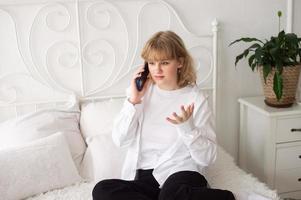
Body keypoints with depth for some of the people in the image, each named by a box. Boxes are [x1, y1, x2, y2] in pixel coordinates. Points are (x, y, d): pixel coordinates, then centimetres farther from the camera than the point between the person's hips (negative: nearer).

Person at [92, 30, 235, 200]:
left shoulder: (196, 98, -3)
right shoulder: (142, 91, 7)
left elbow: (207, 158, -6)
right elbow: (120, 140, 0)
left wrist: (187, 127, -22)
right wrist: (133, 101, -9)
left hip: (181, 171, -5)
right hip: (144, 174, 6)